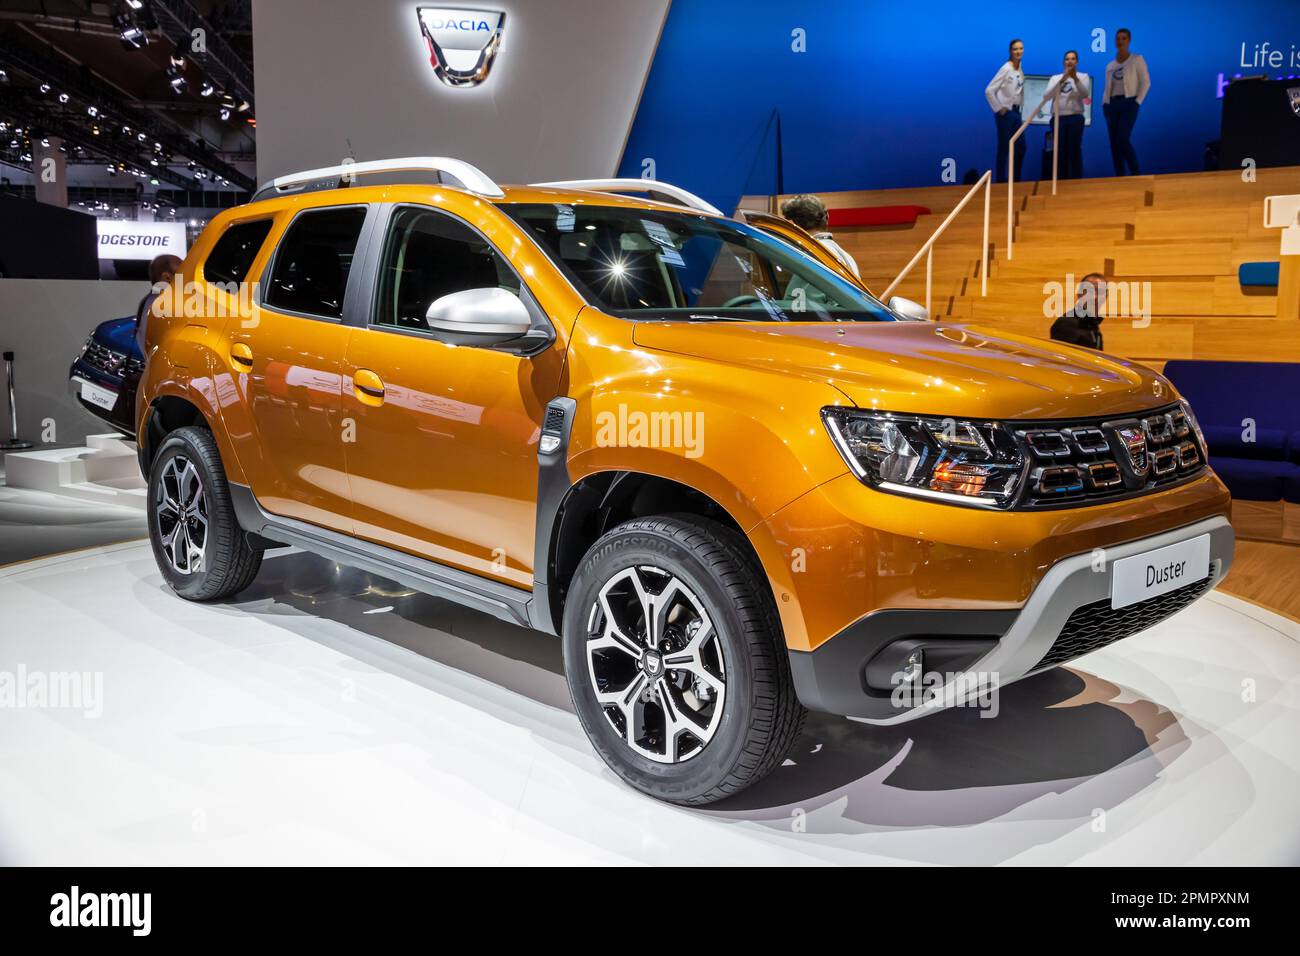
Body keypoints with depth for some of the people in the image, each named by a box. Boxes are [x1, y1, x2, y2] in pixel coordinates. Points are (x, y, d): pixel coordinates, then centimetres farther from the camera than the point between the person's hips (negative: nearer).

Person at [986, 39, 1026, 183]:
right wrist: (999, 108, -14)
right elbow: (989, 91, -18)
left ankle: (1016, 180, 20)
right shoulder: (1006, 69, -13)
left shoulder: (1020, 70, 8)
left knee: (1021, 147, 8)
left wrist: (1020, 106, 7)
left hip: (1016, 111, 8)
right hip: (1005, 112, -8)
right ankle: (1001, 181, 3)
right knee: (1003, 149, -4)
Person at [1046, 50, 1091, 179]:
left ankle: (1077, 181, -6)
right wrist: (1062, 79, -16)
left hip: (1075, 118, -2)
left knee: (1074, 150, -7)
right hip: (1058, 118, 2)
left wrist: (1075, 78, -23)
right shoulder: (1055, 78, 13)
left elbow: (1085, 94, -9)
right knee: (1060, 151, 0)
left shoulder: (1083, 76, 9)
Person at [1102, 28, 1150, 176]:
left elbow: (1145, 82, -2)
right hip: (1112, 105, 5)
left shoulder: (1136, 59, 3)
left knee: (1123, 140, -20)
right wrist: (1104, 104, 3)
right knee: (1114, 143, 0)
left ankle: (1136, 174, -13)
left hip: (1128, 103, -5)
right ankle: (1119, 177, 3)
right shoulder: (1110, 65, 16)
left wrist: (1137, 101, -11)